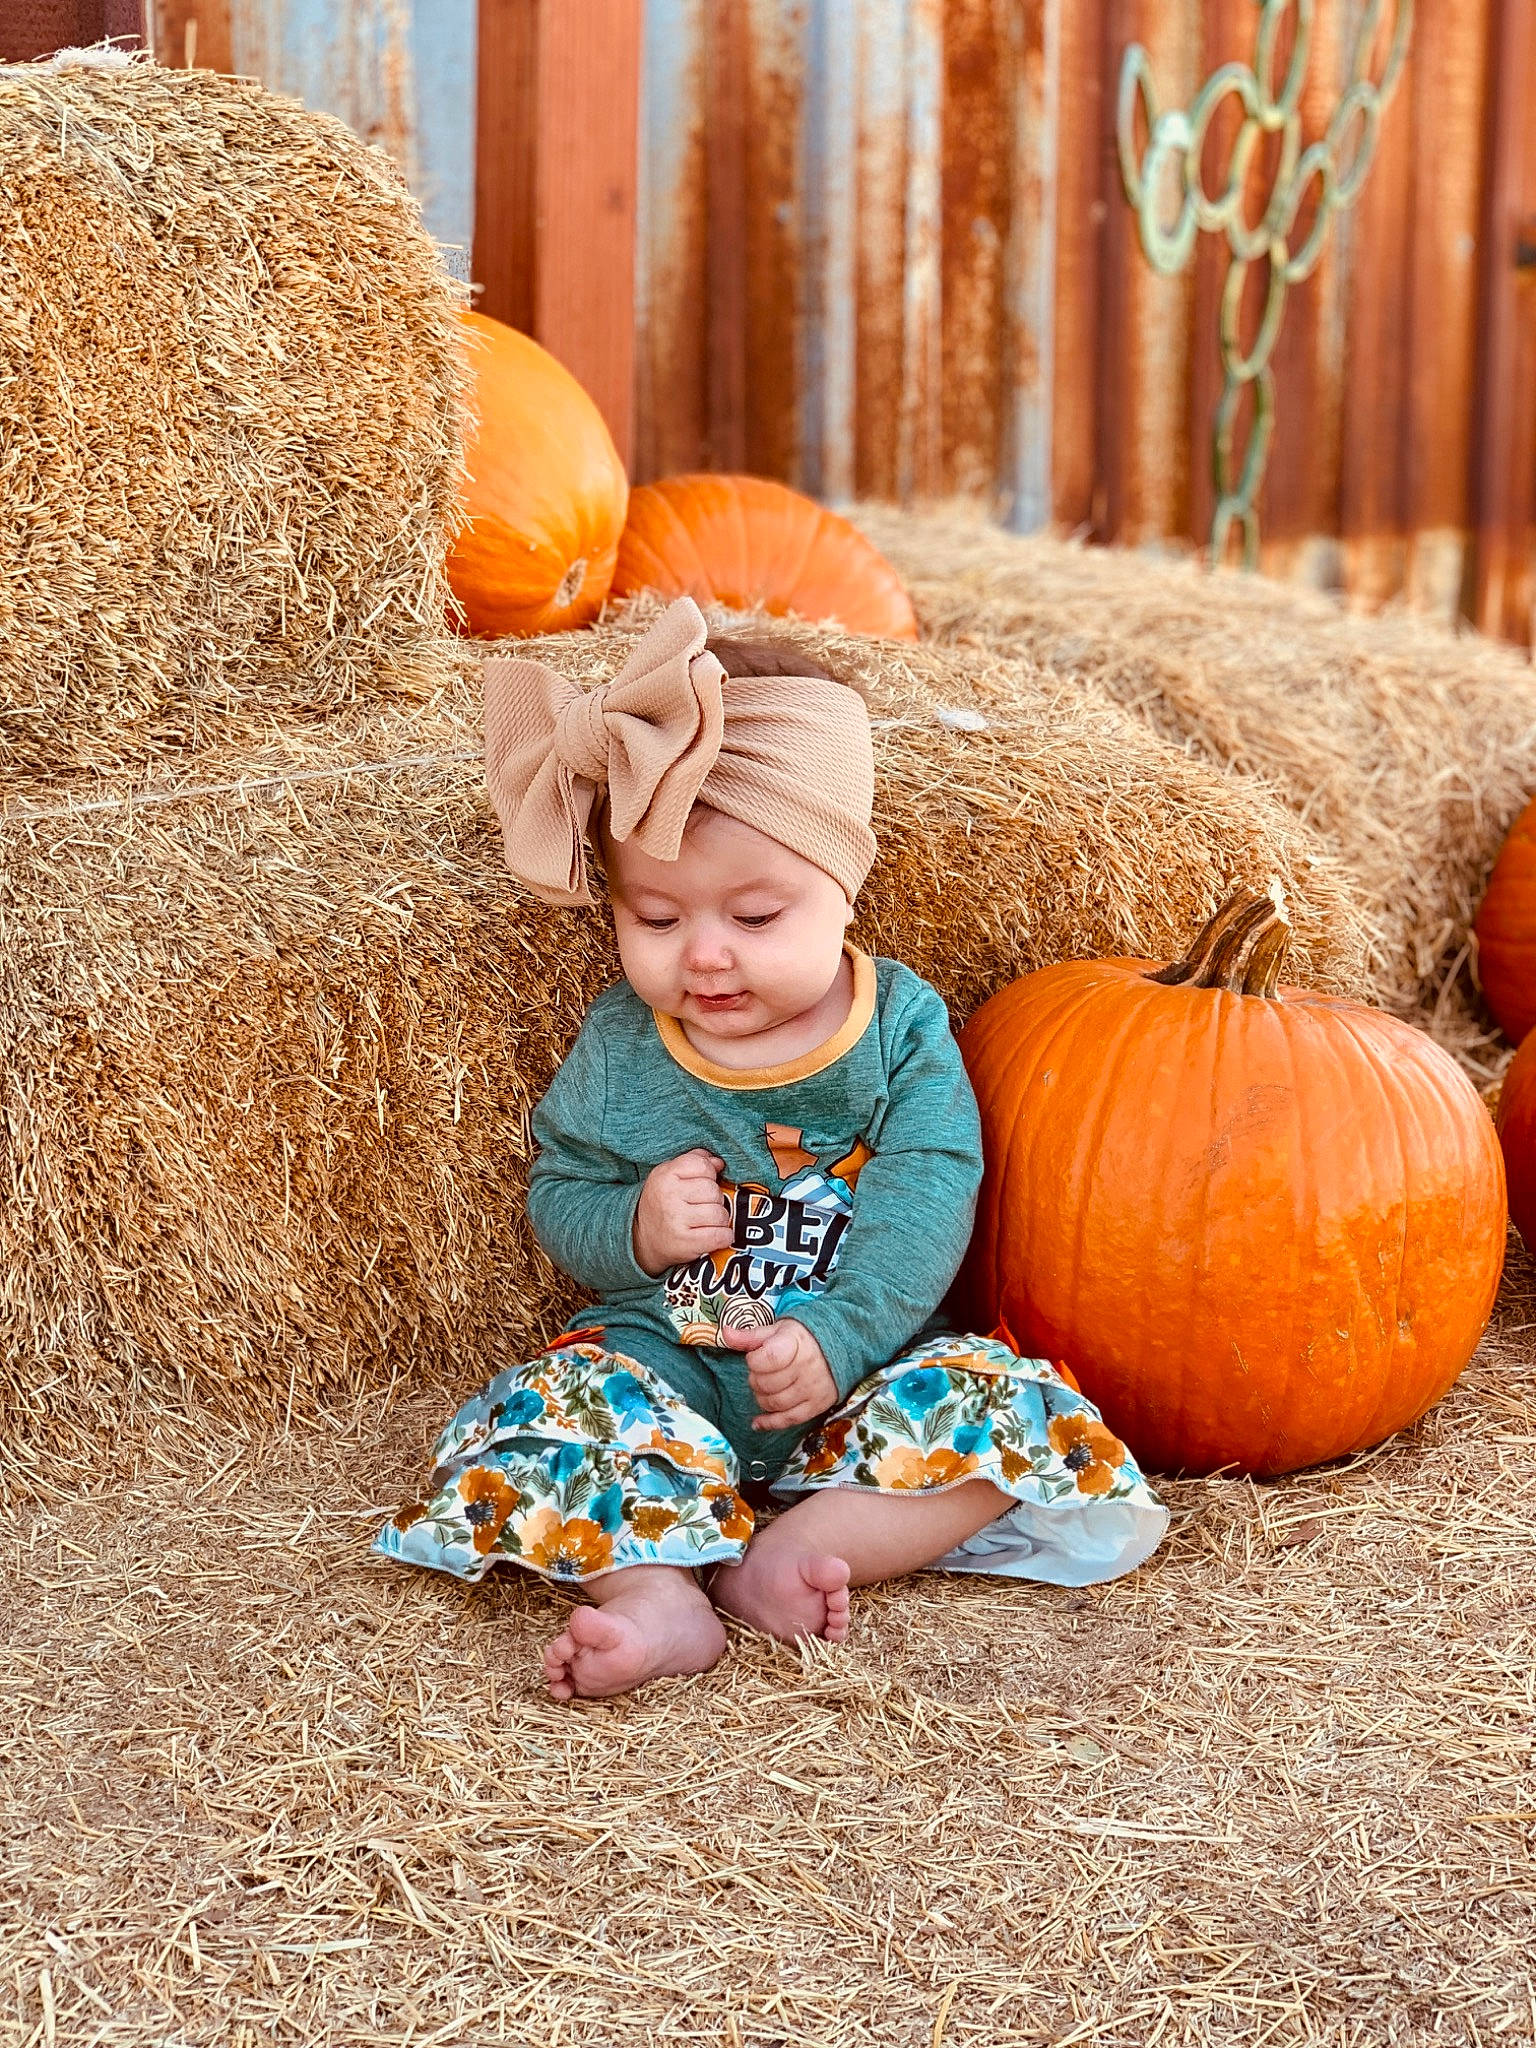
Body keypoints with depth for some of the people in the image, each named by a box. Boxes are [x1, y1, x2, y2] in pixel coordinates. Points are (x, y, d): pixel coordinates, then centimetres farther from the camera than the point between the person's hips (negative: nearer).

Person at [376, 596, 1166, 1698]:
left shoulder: (902, 1026, -6)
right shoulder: (620, 1047, -1)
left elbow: (922, 1207, -13)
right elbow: (558, 1194, 7)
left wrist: (838, 1336, -26)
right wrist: (632, 1227, -15)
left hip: (857, 1363, 0)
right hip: (661, 1360, 1)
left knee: (1006, 1407, -24)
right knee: (559, 1399, -26)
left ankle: (776, 1554, -28)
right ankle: (658, 1599, -39)